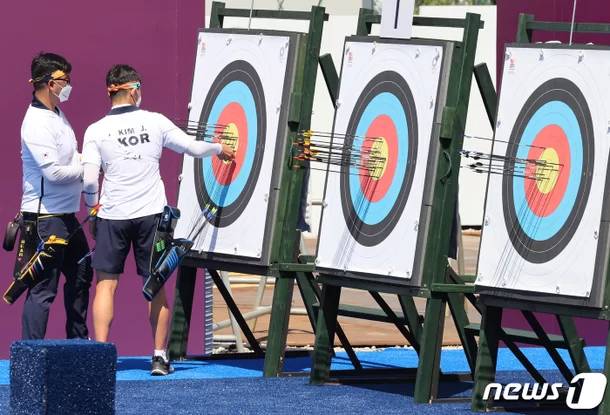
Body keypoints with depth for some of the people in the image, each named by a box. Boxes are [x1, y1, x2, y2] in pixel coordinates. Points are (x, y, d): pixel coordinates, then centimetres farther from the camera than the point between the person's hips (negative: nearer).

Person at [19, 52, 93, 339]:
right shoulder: (37, 123, -19)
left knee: (80, 273, 20)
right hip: (45, 218, -10)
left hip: (66, 215, 10)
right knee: (44, 288, -7)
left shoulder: (57, 116, 12)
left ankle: (78, 341, 33)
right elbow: (54, 172, -24)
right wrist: (87, 168, -10)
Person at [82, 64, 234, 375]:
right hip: (151, 214, 1)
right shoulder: (155, 122, -1)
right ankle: (160, 357, 11)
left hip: (112, 215, -1)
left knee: (106, 283, 4)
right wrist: (219, 148, 26)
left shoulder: (96, 131, -4)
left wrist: (93, 205, 13)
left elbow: (89, 180, -7)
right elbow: (194, 148, 6)